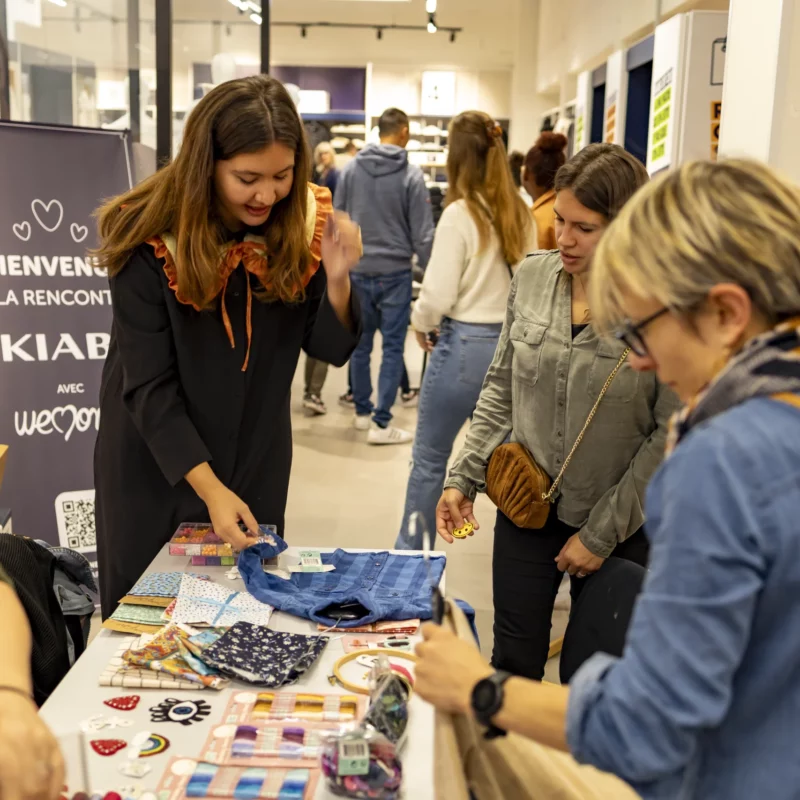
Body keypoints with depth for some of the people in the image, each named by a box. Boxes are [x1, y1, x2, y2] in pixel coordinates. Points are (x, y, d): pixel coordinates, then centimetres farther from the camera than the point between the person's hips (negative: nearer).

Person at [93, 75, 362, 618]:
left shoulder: (305, 224, -10)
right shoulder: (151, 240, -20)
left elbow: (331, 350, -6)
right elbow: (148, 386, -20)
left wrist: (337, 278, -26)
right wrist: (208, 487, -29)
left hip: (256, 461, 3)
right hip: (155, 464, -2)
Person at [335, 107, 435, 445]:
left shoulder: (351, 168, 2)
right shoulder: (412, 174, -8)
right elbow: (422, 234, -7)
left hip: (357, 271, 4)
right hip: (395, 272, -4)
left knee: (360, 344, 15)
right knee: (392, 347, 2)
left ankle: (362, 411, 27)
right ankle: (381, 423, 1)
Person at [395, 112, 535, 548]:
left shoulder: (460, 214, -13)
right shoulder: (521, 214, 3)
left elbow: (437, 296, -14)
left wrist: (421, 324, 5)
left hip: (464, 344, -5)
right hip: (514, 343, 5)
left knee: (430, 457, 10)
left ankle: (409, 552, 22)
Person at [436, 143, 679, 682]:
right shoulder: (532, 276, -3)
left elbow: (671, 435, -14)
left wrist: (602, 532, -11)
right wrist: (464, 478, 2)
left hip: (620, 526, -3)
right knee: (513, 663, 14)